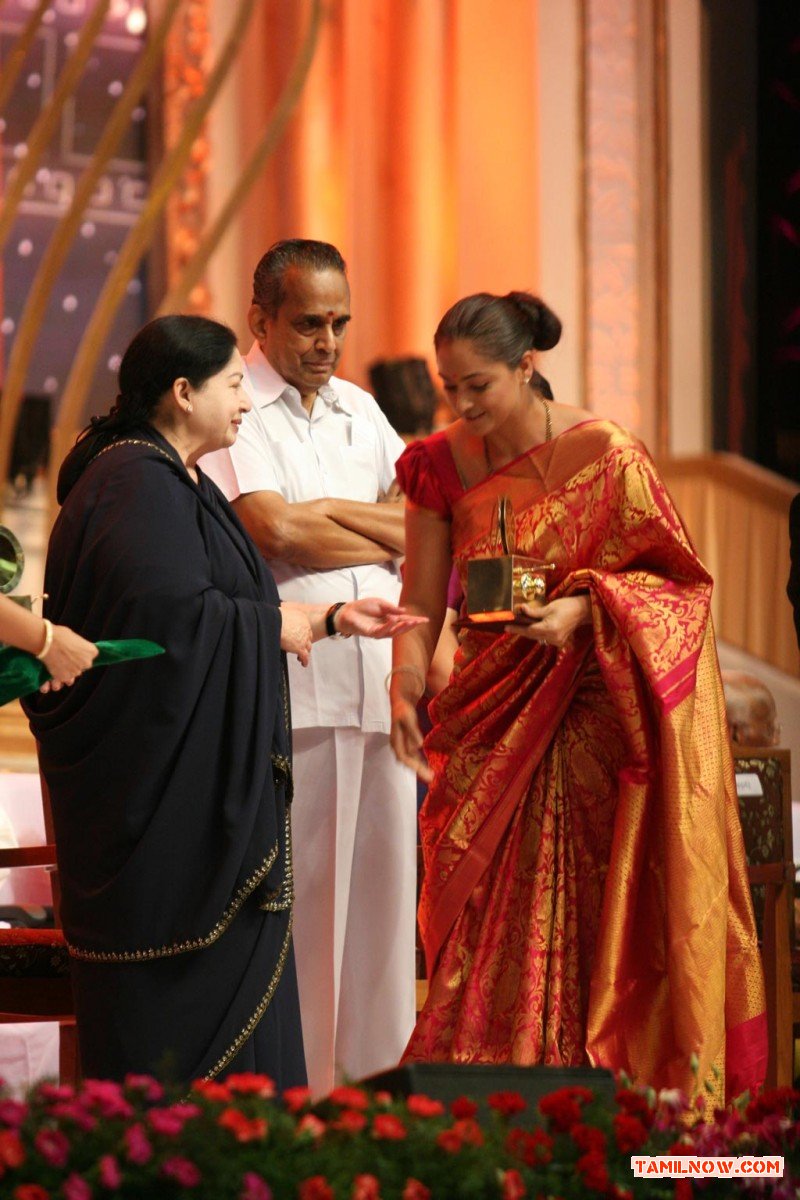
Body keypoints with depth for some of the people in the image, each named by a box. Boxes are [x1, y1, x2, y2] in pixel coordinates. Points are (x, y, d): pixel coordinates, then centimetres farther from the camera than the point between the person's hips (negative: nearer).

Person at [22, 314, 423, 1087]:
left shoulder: (173, 480, 17)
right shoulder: (137, 483, -16)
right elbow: (175, 611, -27)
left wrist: (330, 617, 19)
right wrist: (276, 626, -12)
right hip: (162, 778, -10)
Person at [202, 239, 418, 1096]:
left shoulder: (358, 408, 19)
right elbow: (274, 530, -15)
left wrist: (330, 512, -3)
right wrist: (389, 541, -1)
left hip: (380, 681, 6)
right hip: (289, 686, -6)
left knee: (380, 873, 6)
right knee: (294, 887, -5)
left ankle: (374, 1073, 13)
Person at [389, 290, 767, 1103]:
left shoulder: (606, 457, -8)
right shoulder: (442, 466, 4)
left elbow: (675, 580, -3)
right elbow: (421, 602, 4)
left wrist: (586, 609, -18)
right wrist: (405, 689, -13)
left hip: (591, 725, -3)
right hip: (489, 731, 3)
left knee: (591, 929, -4)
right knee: (488, 935, 1)